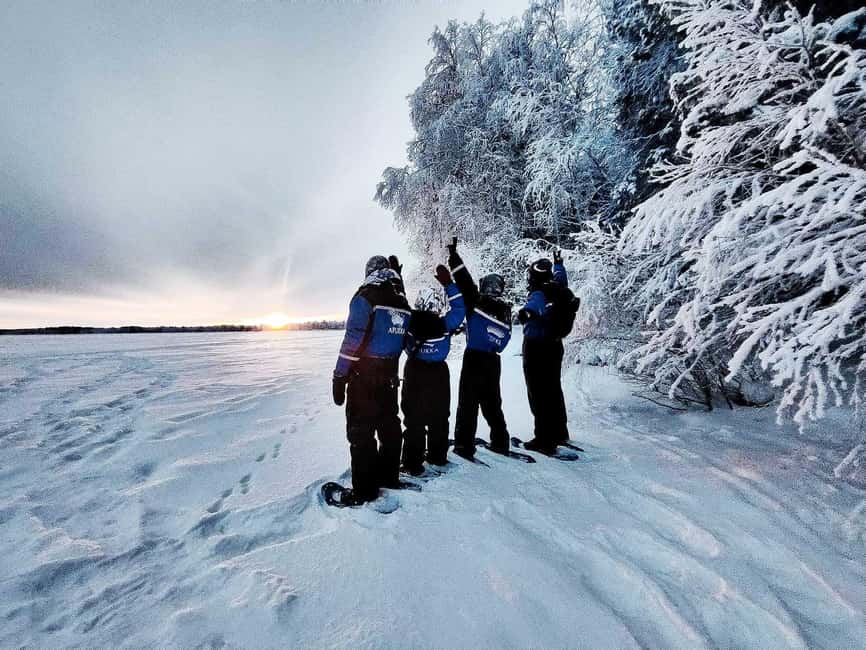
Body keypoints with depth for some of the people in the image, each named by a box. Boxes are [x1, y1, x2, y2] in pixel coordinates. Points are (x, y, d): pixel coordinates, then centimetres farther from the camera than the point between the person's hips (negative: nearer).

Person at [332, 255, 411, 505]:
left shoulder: (365, 296, -12)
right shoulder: (402, 301, 8)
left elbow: (353, 339, -16)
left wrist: (339, 377, -12)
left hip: (364, 375, -6)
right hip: (389, 376, 7)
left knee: (360, 431, 2)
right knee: (389, 425, 16)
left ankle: (365, 489, 10)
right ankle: (389, 476, 29)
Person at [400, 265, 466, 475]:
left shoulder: (409, 321, -15)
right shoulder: (444, 325, -19)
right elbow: (459, 308, -5)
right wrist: (449, 284, -2)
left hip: (413, 372, 1)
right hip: (438, 374, 0)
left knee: (414, 418, 7)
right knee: (439, 417, 17)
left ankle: (412, 462, 9)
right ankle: (438, 456, 30)